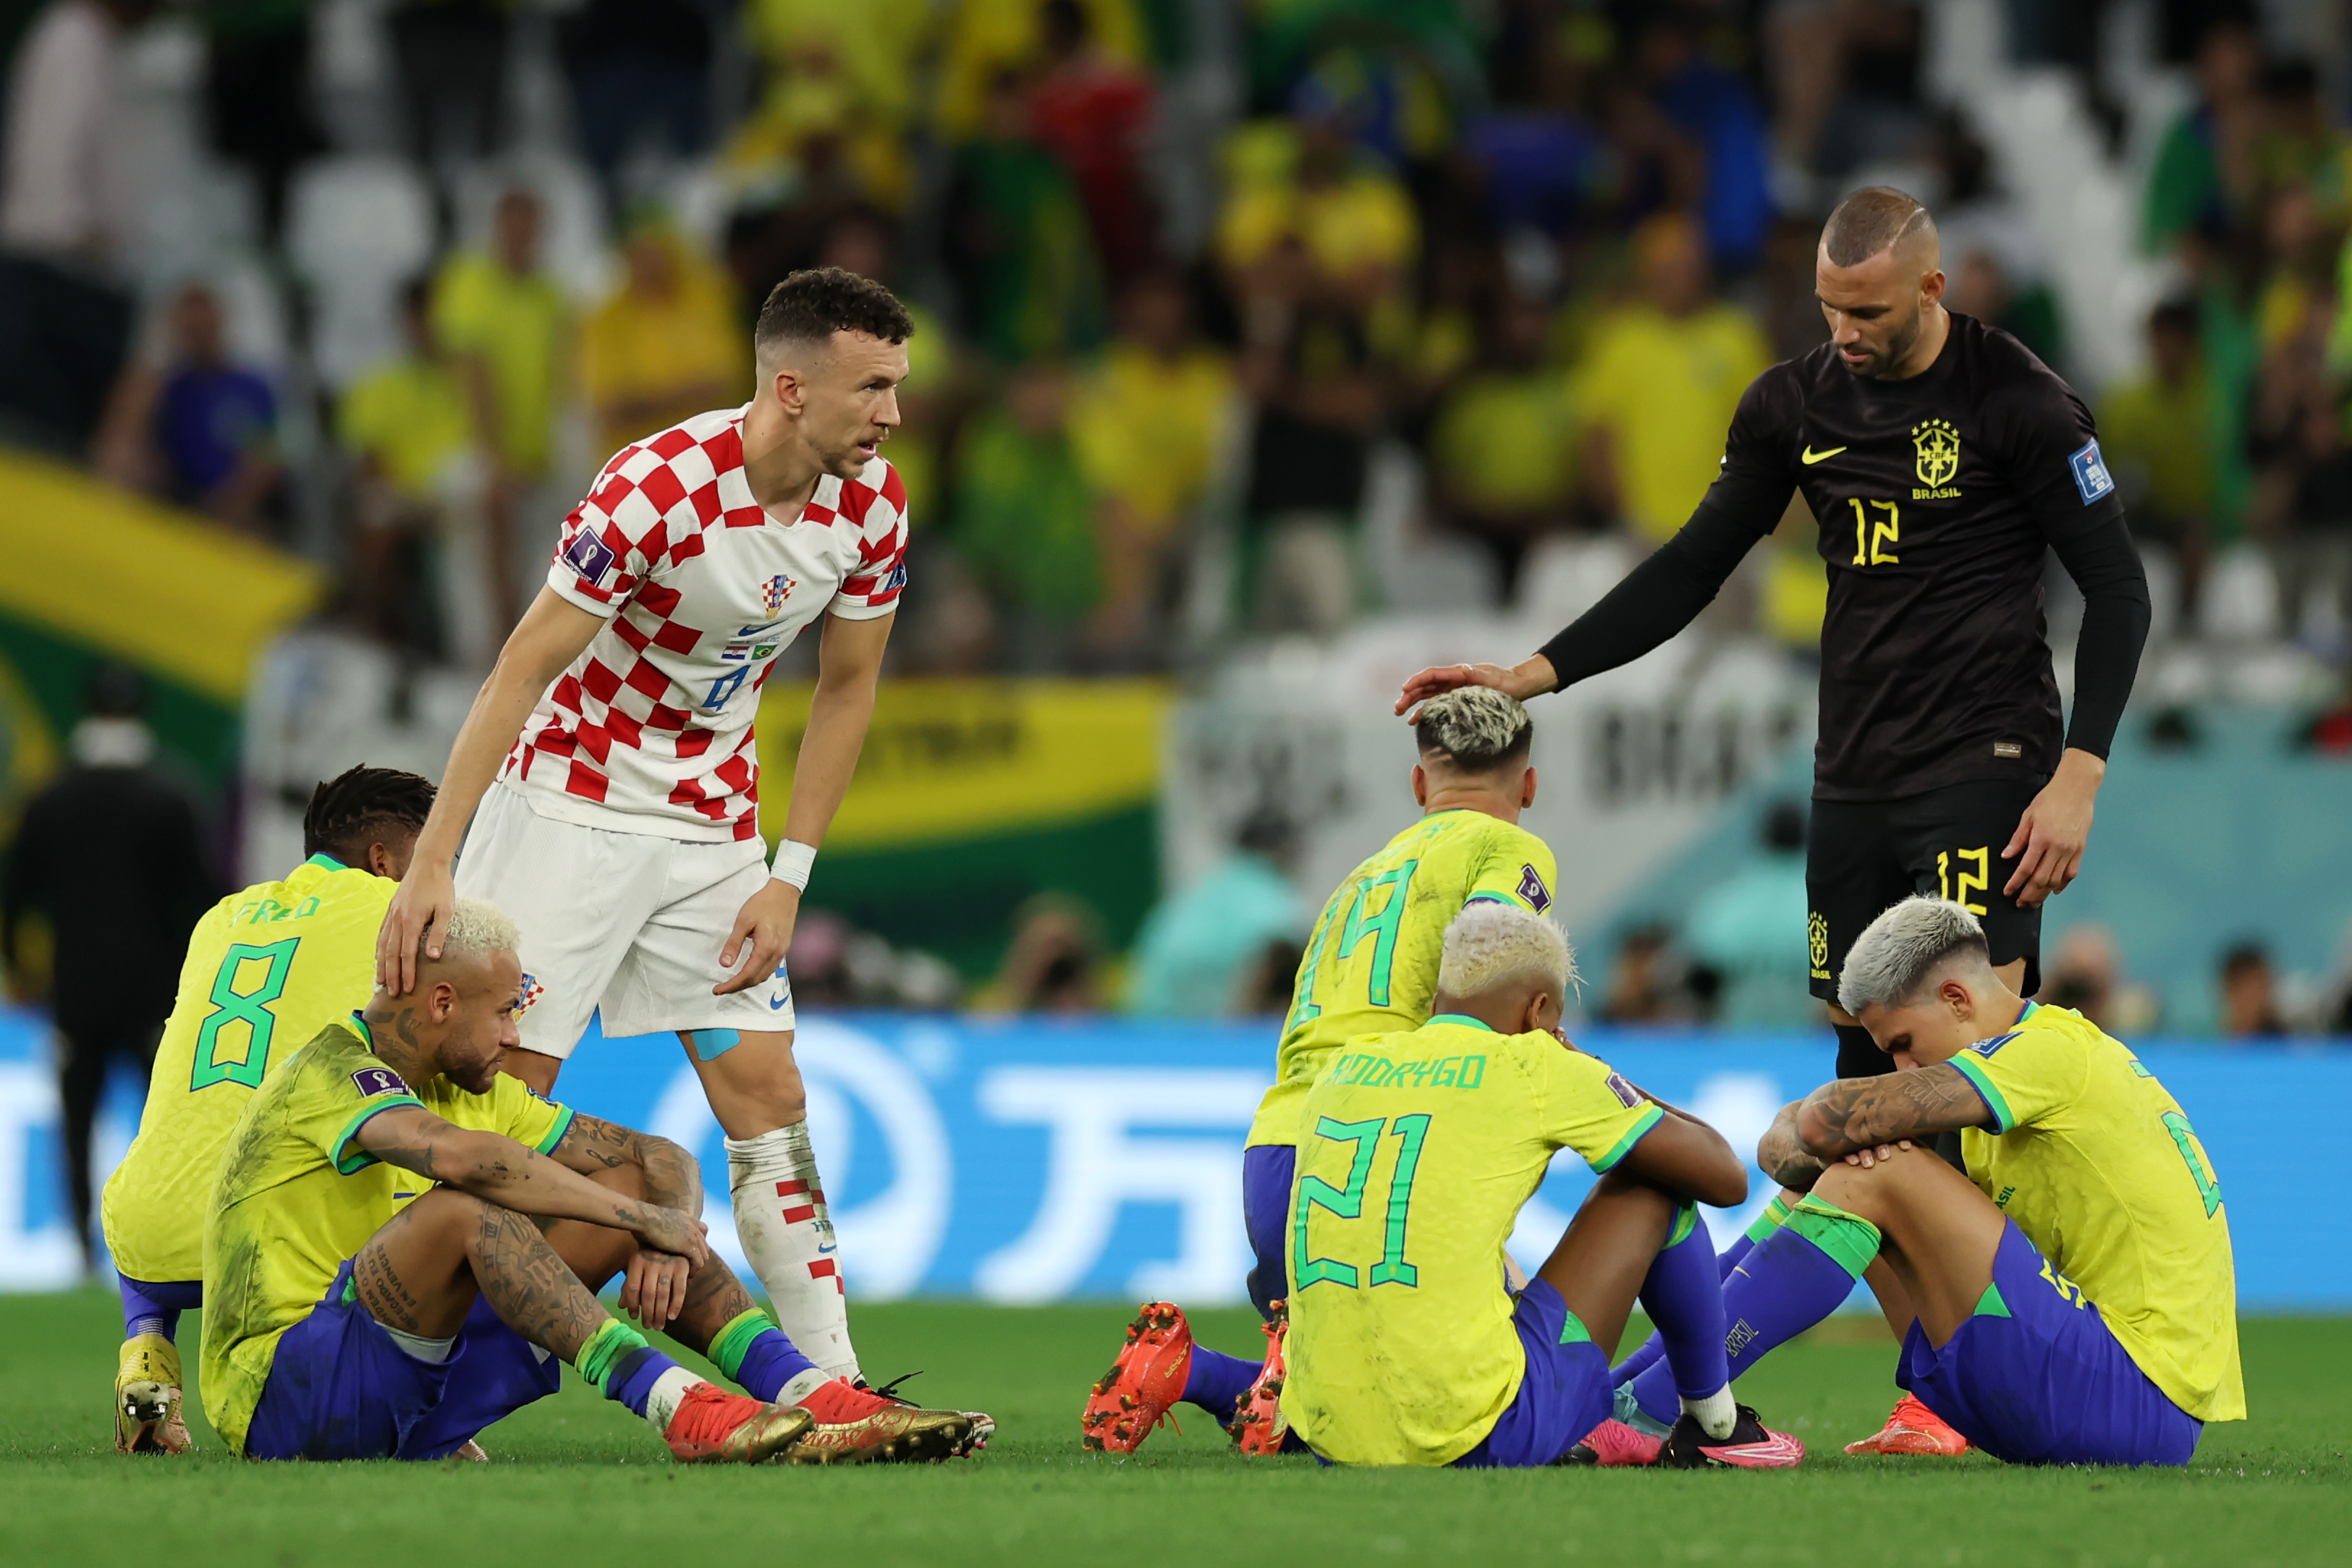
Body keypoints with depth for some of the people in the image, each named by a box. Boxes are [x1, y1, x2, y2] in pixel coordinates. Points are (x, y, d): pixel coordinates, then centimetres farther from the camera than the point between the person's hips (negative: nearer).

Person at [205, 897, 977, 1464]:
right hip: (277, 1394, -8)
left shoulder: (474, 1090, 12)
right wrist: (642, 1218, -27)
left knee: (644, 1182, 1)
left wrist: (663, 1237, -12)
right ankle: (685, 1414, -39)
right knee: (466, 1210, -34)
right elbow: (460, 1156, -35)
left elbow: (659, 1158, 12)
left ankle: (816, 1400, -13)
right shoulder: (334, 1069, -15)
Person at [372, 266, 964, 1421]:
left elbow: (846, 687, 6)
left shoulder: (872, 510, -8)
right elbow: (525, 668, -21)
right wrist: (430, 866, -24)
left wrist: (789, 878, 0)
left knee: (766, 1096, 0)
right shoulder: (655, 489, -25)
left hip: (715, 827, 5)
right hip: (573, 799, -5)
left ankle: (834, 1386, 1)